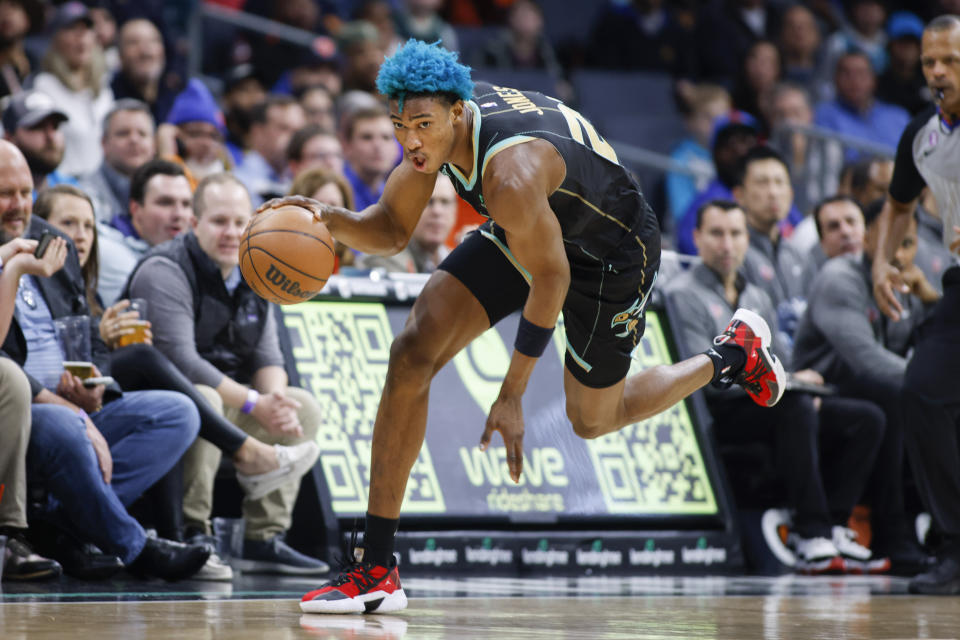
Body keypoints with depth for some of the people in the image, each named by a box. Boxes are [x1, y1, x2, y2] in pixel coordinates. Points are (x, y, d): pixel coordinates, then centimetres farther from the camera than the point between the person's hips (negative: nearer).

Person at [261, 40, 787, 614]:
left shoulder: (510, 173, -42)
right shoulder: (436, 125, -19)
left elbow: (551, 278, -31)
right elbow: (392, 230, -7)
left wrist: (512, 397, -26)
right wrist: (331, 220, -30)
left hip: (609, 250, -7)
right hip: (523, 230, 7)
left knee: (595, 420, 14)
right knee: (413, 354, -14)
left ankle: (734, 356, 41)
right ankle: (375, 569, -11)